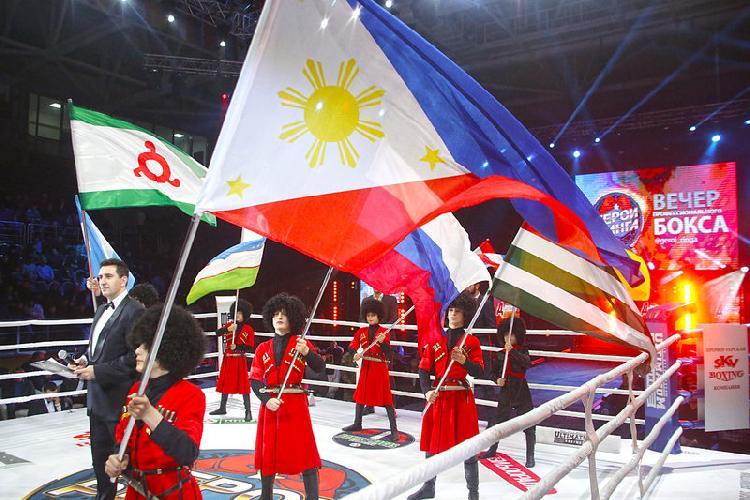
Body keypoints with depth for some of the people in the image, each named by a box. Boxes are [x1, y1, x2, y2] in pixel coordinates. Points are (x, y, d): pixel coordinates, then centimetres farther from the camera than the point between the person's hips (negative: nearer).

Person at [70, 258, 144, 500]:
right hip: (98, 397, 9)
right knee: (100, 454, 21)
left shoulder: (134, 311, -16)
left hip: (120, 397, -9)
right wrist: (86, 359, 3)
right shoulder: (102, 310, 14)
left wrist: (97, 370, -19)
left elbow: (136, 356, -21)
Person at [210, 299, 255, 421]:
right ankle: (222, 408, 28)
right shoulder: (229, 325, 5)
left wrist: (237, 347, -21)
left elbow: (249, 347, -8)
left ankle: (248, 411, -2)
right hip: (227, 359, 4)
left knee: (243, 384, -6)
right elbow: (217, 333, -11)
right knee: (225, 383, 14)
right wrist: (228, 329, -28)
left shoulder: (249, 329, -5)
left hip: (240, 360, -4)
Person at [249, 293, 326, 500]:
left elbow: (320, 367, -11)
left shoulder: (301, 343, 2)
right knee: (268, 451, 11)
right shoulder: (263, 348, 7)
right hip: (269, 404, 3)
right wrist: (267, 400, -15)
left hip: (295, 404, -2)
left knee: (304, 451, -4)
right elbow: (254, 380, 2)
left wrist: (306, 352, -31)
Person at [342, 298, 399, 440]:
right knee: (360, 395, 14)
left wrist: (382, 342, -31)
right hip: (365, 367, 5)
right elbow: (352, 346, -1)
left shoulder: (384, 332, -5)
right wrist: (355, 354, -22)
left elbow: (387, 351, -13)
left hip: (380, 368, -5)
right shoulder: (361, 331, 6)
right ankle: (357, 424, 31)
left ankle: (394, 430, -3)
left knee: (386, 398, -6)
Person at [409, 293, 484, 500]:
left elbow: (479, 372, -6)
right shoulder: (435, 340, 7)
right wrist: (427, 391, -13)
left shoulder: (471, 341, 1)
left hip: (462, 398, -3)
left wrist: (464, 361, -25)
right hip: (437, 397, 3)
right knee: (432, 444, 12)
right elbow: (424, 369, 3)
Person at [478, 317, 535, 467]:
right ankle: (492, 450, 30)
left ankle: (530, 456, 12)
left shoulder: (522, 351, -2)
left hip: (521, 391, -3)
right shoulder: (500, 355, 5)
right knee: (497, 421, 10)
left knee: (529, 424, -3)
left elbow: (527, 363, -24)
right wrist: (497, 380, -8)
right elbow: (494, 372, 13)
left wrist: (512, 351, -28)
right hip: (505, 391, 3)